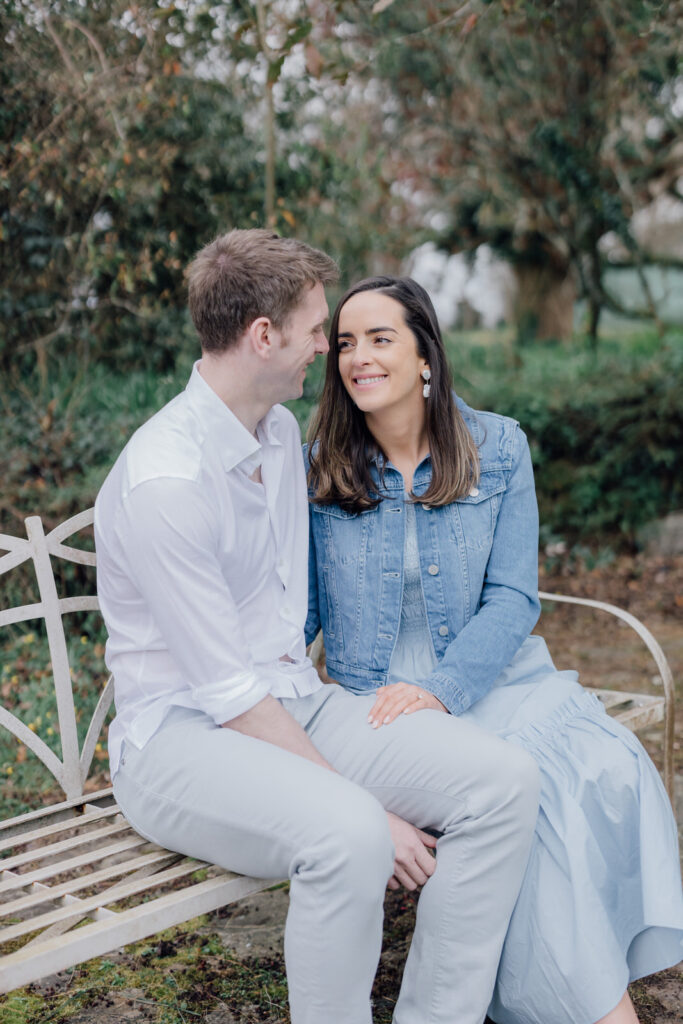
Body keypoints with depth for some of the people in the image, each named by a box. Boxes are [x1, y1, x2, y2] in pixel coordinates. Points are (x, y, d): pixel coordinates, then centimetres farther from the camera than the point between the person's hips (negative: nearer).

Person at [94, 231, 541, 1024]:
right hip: (182, 736, -8)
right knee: (350, 838, -37)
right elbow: (230, 696, -20)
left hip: (291, 703, 8)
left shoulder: (281, 432, 9)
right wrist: (368, 810, -19)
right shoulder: (165, 480, -20)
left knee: (502, 781, -15)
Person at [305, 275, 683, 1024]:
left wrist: (441, 689, -19)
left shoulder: (497, 449, 3)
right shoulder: (317, 471, 2)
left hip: (495, 676, 2)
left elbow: (513, 598, -3)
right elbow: (299, 608, 2)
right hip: (378, 699, -2)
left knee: (608, 767, -27)